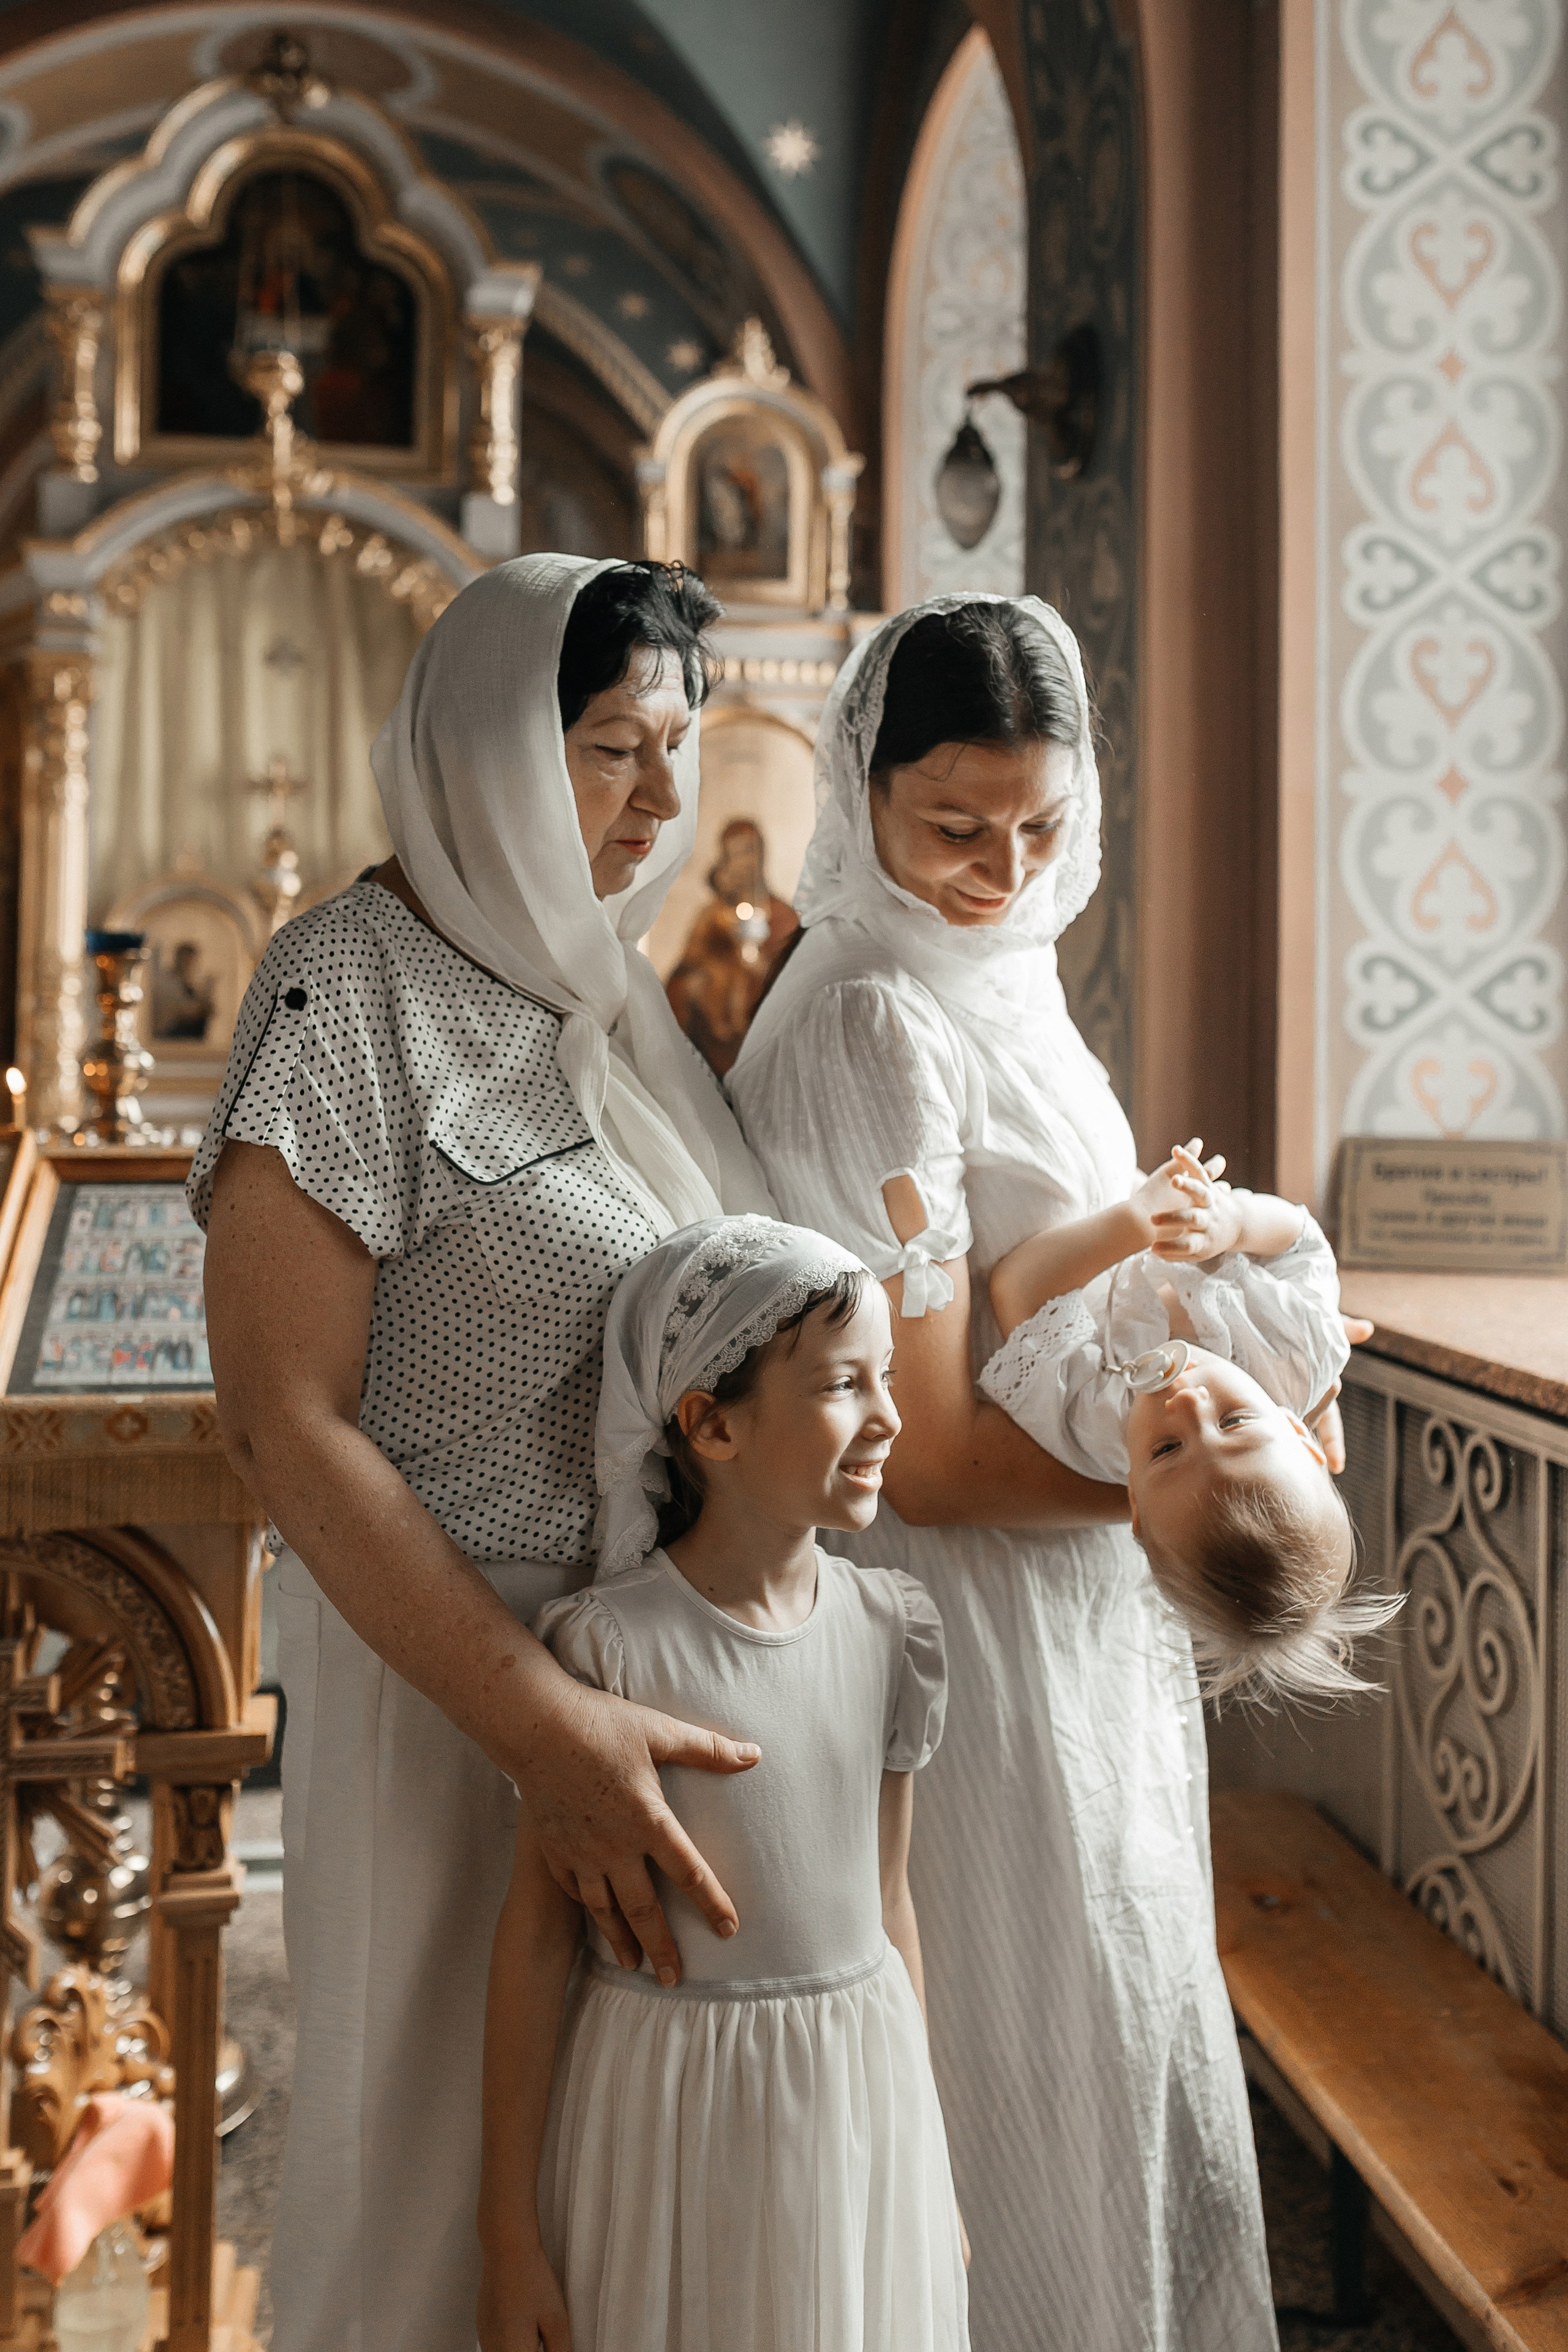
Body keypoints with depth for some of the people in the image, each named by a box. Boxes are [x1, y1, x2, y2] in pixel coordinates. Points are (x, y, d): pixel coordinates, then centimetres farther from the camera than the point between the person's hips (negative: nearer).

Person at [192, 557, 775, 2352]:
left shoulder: (600, 981, 7)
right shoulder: (352, 990, -16)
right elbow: (280, 1419, -20)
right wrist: (543, 1723, -24)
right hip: (457, 1669, -7)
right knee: (457, 2142, 10)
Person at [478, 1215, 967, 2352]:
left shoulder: (890, 1627, -3)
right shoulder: (611, 1645, -17)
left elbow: (888, 1900, 7)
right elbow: (538, 1931, -10)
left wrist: (932, 2164, 14)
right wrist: (511, 2231, -6)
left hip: (859, 2090, 4)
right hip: (671, 2117, -4)